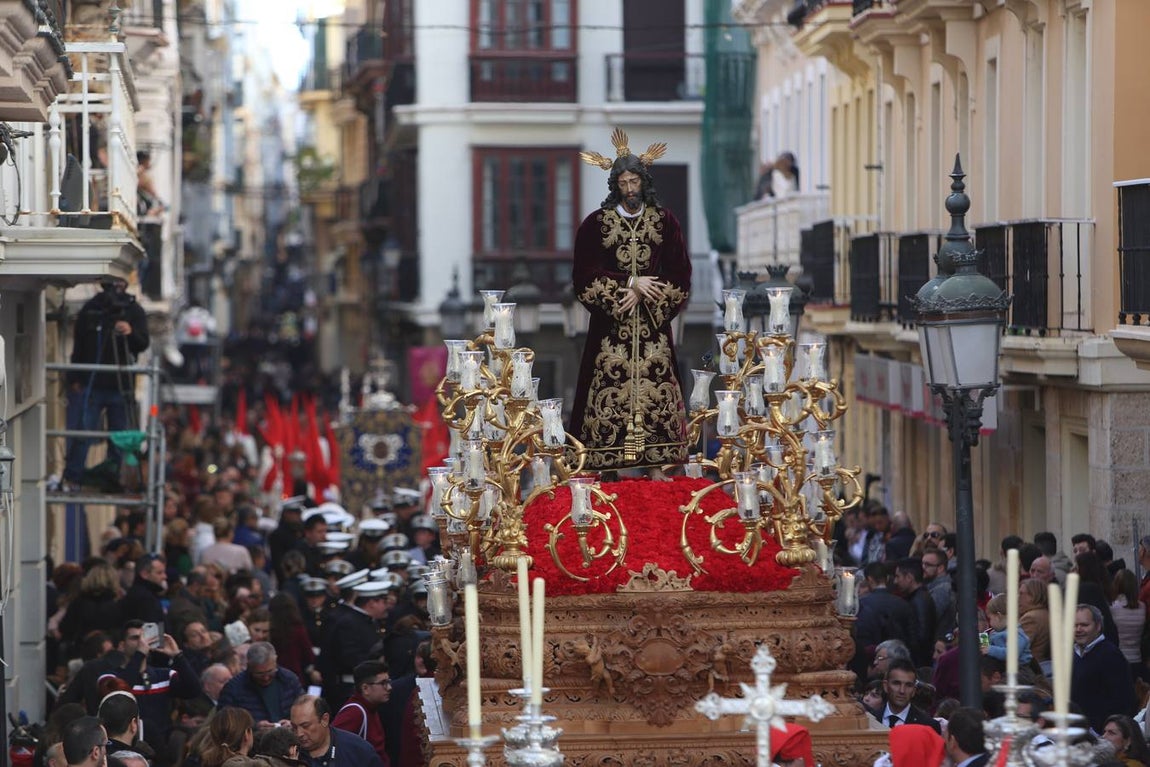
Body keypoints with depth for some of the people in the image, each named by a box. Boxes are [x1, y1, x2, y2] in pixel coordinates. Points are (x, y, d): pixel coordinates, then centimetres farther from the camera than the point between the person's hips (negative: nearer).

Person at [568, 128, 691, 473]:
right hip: (611, 326, -1)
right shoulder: (596, 223, 2)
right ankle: (609, 462, -3)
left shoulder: (664, 221, 5)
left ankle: (656, 461, 1)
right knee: (611, 391, -6)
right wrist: (631, 283, -11)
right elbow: (585, 276, -3)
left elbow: (679, 275, 3)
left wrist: (641, 293, -10)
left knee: (654, 388, -2)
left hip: (654, 325, 1)